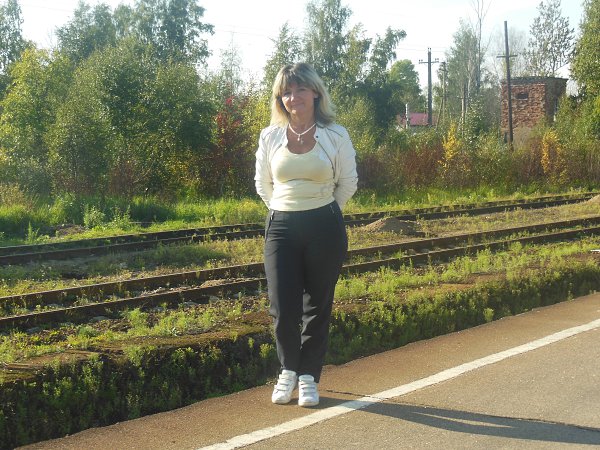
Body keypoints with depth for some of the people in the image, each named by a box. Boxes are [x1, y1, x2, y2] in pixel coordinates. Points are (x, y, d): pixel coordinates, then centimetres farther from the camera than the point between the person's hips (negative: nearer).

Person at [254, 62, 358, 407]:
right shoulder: (270, 137, 3)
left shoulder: (336, 135, -2)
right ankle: (289, 369, 20)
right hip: (281, 227, 1)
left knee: (318, 305, 5)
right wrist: (285, 211, 11)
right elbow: (263, 183, 14)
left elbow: (348, 183, 7)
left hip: (325, 227, -1)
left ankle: (309, 377, 18)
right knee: (282, 307, -4)